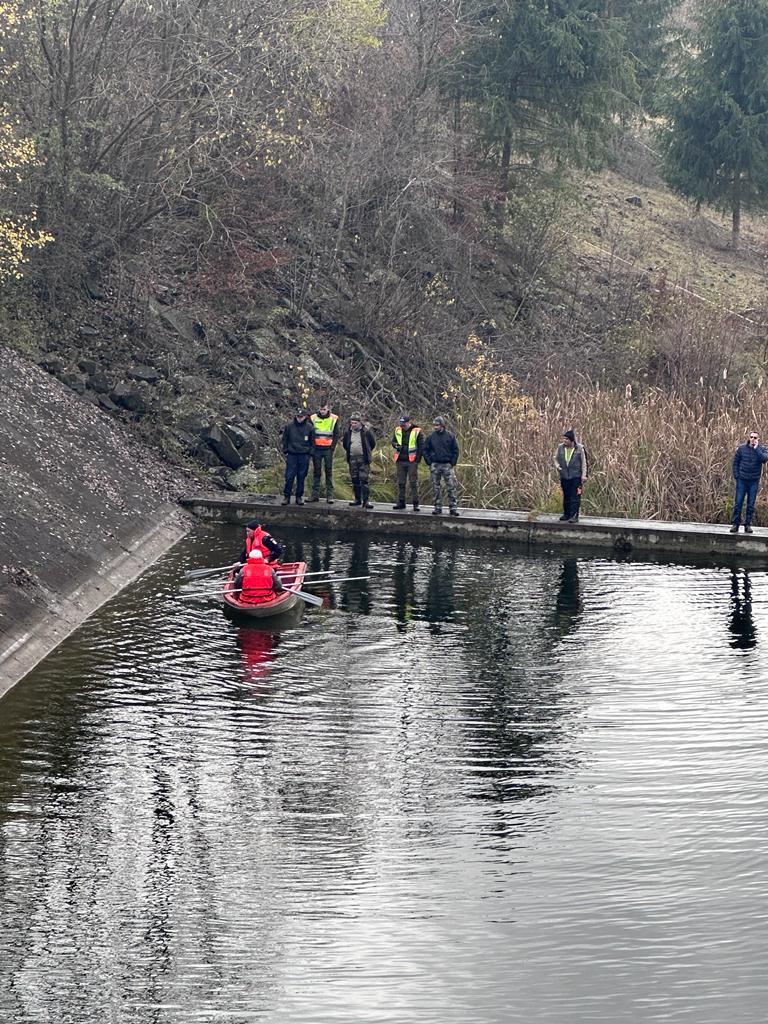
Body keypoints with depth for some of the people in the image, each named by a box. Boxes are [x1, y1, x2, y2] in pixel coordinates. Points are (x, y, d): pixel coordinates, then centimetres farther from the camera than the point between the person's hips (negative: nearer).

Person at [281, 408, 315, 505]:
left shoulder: (309, 427, 2)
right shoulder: (290, 426, 0)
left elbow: (312, 442, 10)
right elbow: (285, 439, 9)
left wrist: (310, 453, 3)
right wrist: (285, 451, 4)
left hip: (304, 456, 1)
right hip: (292, 455, -1)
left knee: (301, 477, 5)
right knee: (289, 477, -3)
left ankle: (299, 497, 13)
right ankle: (286, 496, 4)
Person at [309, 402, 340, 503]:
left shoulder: (334, 419, 3)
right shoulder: (313, 418, 4)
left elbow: (336, 435, 7)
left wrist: (332, 447, -4)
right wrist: (311, 447, -1)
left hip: (328, 449, -1)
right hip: (316, 449, 1)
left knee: (329, 472, -1)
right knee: (316, 472, 4)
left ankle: (329, 495, 0)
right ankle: (315, 494, 7)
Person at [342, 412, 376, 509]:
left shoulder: (366, 432, -5)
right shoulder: (348, 432, 5)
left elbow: (373, 443, 8)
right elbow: (344, 443, 21)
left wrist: (367, 452, 10)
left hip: (363, 459, -4)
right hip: (352, 459, 4)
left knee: (364, 480, -8)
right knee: (355, 480, 9)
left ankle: (366, 501, -10)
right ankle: (357, 499, 19)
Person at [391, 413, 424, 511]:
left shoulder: (417, 431, -5)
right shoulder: (397, 430, 9)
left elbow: (421, 446, -2)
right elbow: (393, 441, 19)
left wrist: (418, 458, -8)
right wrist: (396, 445, -5)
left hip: (412, 460, -5)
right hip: (400, 460, 5)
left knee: (413, 483, -4)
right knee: (400, 483, 9)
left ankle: (415, 504, -1)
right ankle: (401, 502, 17)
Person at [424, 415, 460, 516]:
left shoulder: (450, 436, 1)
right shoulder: (431, 437, 3)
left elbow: (455, 450, 5)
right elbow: (425, 450, 9)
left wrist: (452, 462, -3)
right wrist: (429, 462, 0)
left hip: (447, 465, -1)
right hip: (435, 465, 1)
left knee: (451, 487, -4)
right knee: (436, 488, 6)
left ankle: (453, 508, -1)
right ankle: (438, 507, 13)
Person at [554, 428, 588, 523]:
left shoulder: (579, 448, -4)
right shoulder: (560, 448, 3)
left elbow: (583, 463, 1)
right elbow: (556, 458, 16)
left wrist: (583, 475, -4)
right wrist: (557, 466, -4)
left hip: (576, 476, -3)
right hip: (564, 476, 3)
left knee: (575, 497, -6)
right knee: (566, 497, 11)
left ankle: (574, 516, -4)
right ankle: (566, 514, 21)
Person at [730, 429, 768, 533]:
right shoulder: (742, 448, 0)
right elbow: (736, 462, 6)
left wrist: (756, 448, -21)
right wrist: (736, 476, -1)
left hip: (754, 481, 0)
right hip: (742, 480, 0)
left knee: (751, 505, 5)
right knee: (738, 503, 0)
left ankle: (748, 524, 13)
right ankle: (735, 524, 6)